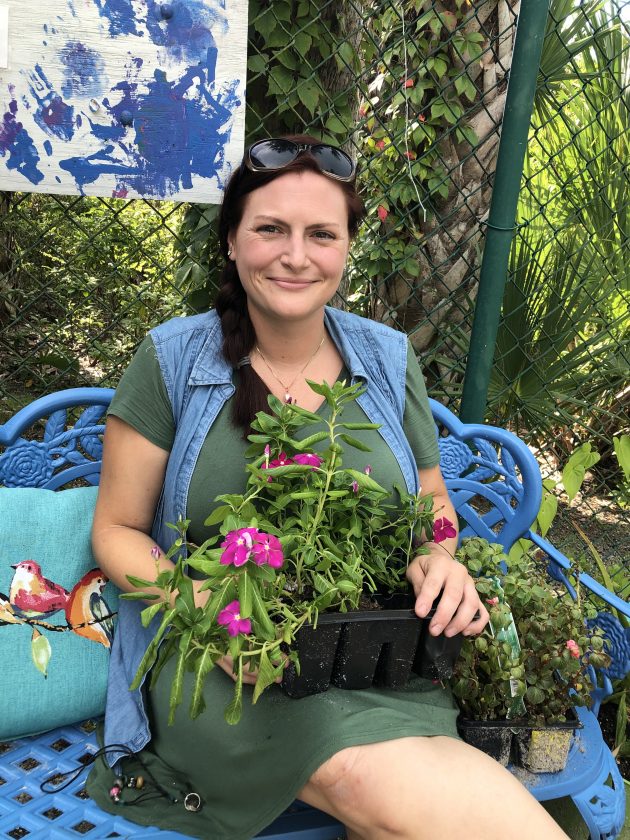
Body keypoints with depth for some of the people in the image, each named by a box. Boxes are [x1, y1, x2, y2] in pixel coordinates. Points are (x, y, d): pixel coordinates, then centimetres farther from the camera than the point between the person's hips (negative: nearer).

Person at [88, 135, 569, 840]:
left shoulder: (387, 358, 7)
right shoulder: (172, 359, -2)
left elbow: (434, 504, 18)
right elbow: (117, 530, 2)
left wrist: (438, 560, -7)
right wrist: (202, 603, -19)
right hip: (221, 660, -2)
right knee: (380, 777, -30)